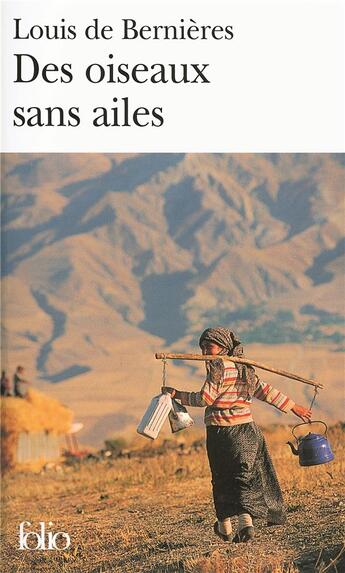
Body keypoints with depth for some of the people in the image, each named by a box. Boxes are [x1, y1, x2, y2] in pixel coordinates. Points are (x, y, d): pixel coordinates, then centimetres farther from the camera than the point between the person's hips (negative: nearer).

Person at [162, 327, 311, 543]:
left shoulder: (219, 367, -10)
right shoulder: (243, 368, 13)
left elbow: (205, 398, -15)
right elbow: (265, 391, 14)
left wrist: (177, 394, -6)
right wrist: (293, 406, 21)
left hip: (222, 433, -6)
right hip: (247, 431, 6)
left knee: (222, 479, 7)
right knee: (244, 477, 6)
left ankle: (225, 527, 17)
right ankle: (246, 521, -13)